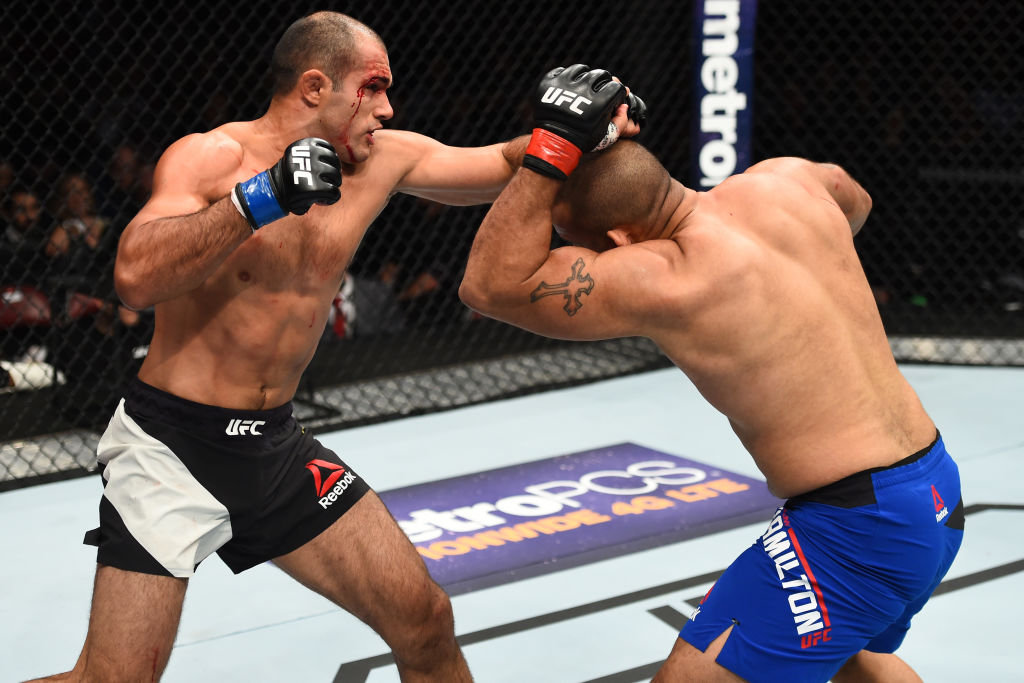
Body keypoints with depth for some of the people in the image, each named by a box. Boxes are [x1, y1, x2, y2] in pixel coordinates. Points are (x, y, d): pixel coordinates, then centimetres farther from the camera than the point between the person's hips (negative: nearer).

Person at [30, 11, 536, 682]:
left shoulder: (384, 160, 4)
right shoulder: (212, 157, -14)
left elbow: (506, 166, 11)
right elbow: (135, 278, -29)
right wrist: (263, 196, -34)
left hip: (277, 445, 6)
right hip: (173, 448, -6)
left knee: (426, 621, 6)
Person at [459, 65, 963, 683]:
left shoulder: (666, 281, -22)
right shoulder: (789, 180, 0)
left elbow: (488, 285, -14)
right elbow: (855, 202, 26)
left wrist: (551, 146, -17)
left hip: (858, 533, -9)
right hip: (940, 494, 9)